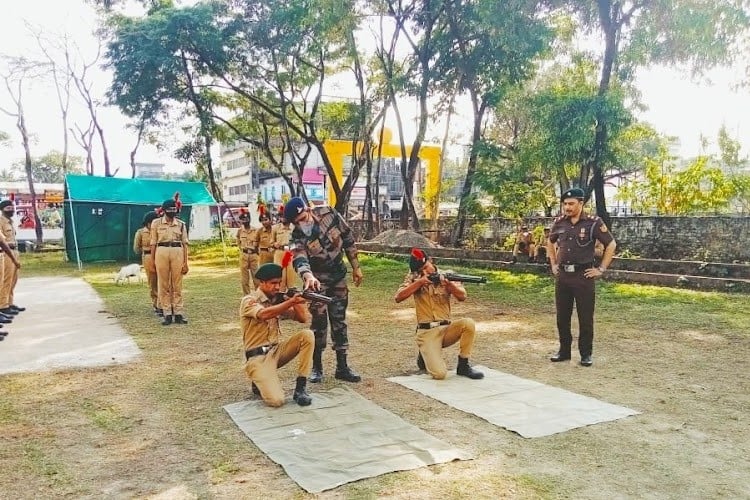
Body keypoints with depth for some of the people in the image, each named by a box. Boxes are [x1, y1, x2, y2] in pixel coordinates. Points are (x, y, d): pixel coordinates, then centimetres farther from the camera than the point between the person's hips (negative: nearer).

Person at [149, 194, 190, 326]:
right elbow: (153, 243, 7)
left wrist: (185, 262, 2)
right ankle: (167, 314, 8)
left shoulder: (181, 224, 8)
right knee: (164, 285, 2)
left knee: (177, 285, 3)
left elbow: (185, 244, 7)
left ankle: (179, 314, 8)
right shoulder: (156, 223, 5)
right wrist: (152, 261, 3)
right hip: (162, 252, 0)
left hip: (178, 253, 1)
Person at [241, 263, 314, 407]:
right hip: (257, 357, -6)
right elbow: (264, 314, -34)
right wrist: (291, 302, -44)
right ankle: (260, 383, 11)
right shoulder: (249, 301, -11)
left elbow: (303, 318, 0)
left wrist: (295, 302, -18)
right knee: (276, 400, -25)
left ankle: (300, 388, -12)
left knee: (307, 335, -18)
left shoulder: (278, 299, 7)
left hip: (276, 350, 6)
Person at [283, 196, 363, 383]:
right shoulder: (297, 237, -21)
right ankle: (316, 367, 13)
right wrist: (308, 276, -63)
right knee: (319, 322, -4)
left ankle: (342, 367, 16)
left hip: (339, 276, 3)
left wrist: (356, 267, 1)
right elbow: (300, 260, -40)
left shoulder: (329, 214, -15)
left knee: (339, 321, 8)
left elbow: (347, 238, -2)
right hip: (318, 280, -2)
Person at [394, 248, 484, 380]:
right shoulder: (413, 278, 1)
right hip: (426, 333, -3)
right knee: (439, 374, -21)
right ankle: (425, 355, 15)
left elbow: (462, 297, -10)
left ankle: (463, 365, -9)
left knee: (468, 323, -29)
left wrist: (449, 284, -29)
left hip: (446, 329, 3)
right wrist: (419, 282, -19)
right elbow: (398, 298, -13)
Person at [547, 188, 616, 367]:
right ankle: (564, 350, 22)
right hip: (562, 275, 4)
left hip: (583, 275, -4)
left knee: (585, 317, 2)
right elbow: (550, 242, 23)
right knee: (562, 316, 10)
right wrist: (553, 265, 15)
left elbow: (611, 245, -2)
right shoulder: (559, 222, 5)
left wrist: (601, 269, -5)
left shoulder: (593, 222, -8)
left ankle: (586, 354, 14)